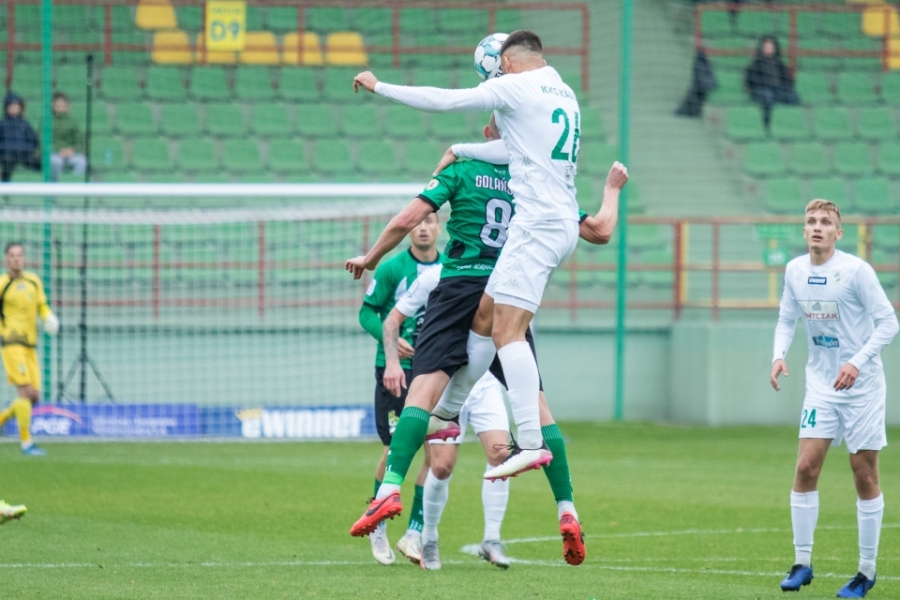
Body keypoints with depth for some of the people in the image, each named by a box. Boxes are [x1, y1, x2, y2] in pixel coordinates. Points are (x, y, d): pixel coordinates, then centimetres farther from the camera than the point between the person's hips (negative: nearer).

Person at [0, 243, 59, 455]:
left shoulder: (34, 281, 13)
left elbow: (42, 306, 20)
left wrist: (49, 318, 0)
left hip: (30, 346, 6)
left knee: (34, 397, 2)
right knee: (25, 391, -15)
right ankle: (26, 442, -10)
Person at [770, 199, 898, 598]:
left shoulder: (855, 270, -15)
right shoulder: (795, 271, 1)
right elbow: (787, 319, 14)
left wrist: (858, 363, -24)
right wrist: (779, 355, -5)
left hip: (862, 386, -4)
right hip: (821, 384, 4)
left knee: (864, 476, 1)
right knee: (806, 467, -6)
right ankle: (802, 563, 4)